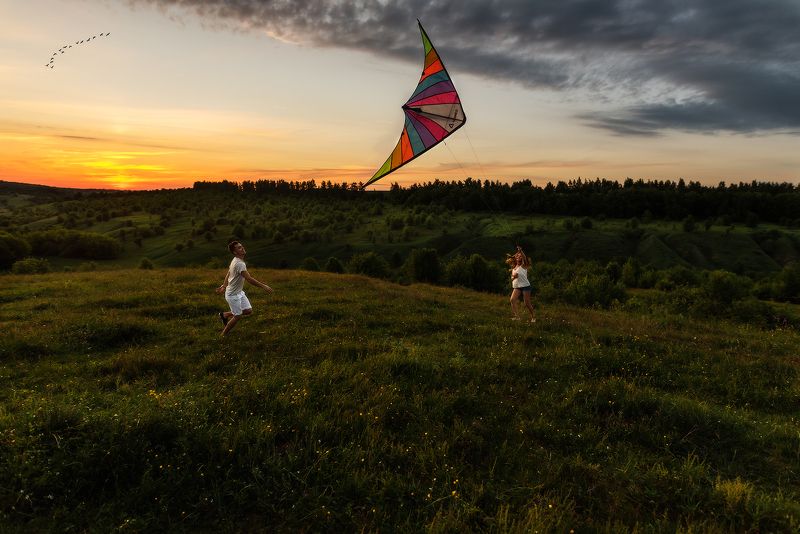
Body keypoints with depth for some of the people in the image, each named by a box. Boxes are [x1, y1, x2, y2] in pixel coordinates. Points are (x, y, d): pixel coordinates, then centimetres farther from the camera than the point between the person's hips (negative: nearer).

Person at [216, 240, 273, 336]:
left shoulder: (235, 260, 3)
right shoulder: (239, 264, -28)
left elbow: (228, 273, 15)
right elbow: (249, 279, -32)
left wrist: (224, 286, 25)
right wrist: (263, 286, -27)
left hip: (239, 292, 9)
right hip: (233, 295, -9)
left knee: (248, 310, 9)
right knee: (237, 316, 3)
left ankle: (224, 315, 26)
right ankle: (223, 335, 21)